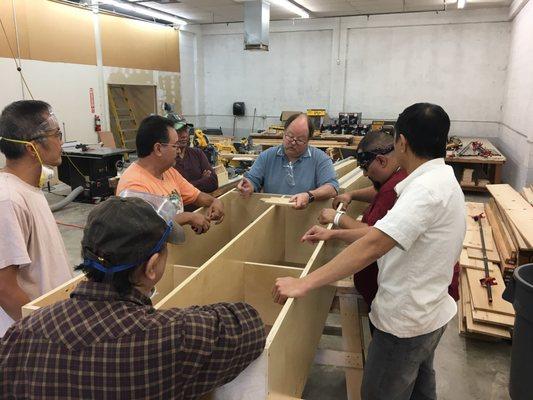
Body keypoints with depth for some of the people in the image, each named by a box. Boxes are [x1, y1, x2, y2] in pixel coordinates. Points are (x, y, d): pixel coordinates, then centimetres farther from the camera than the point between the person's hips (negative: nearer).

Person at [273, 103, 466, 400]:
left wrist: (304, 284, -37)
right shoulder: (442, 179, 5)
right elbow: (384, 233, 9)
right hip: (428, 312, 9)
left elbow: (373, 246, -37)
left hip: (406, 320, -9)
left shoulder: (427, 188, -28)